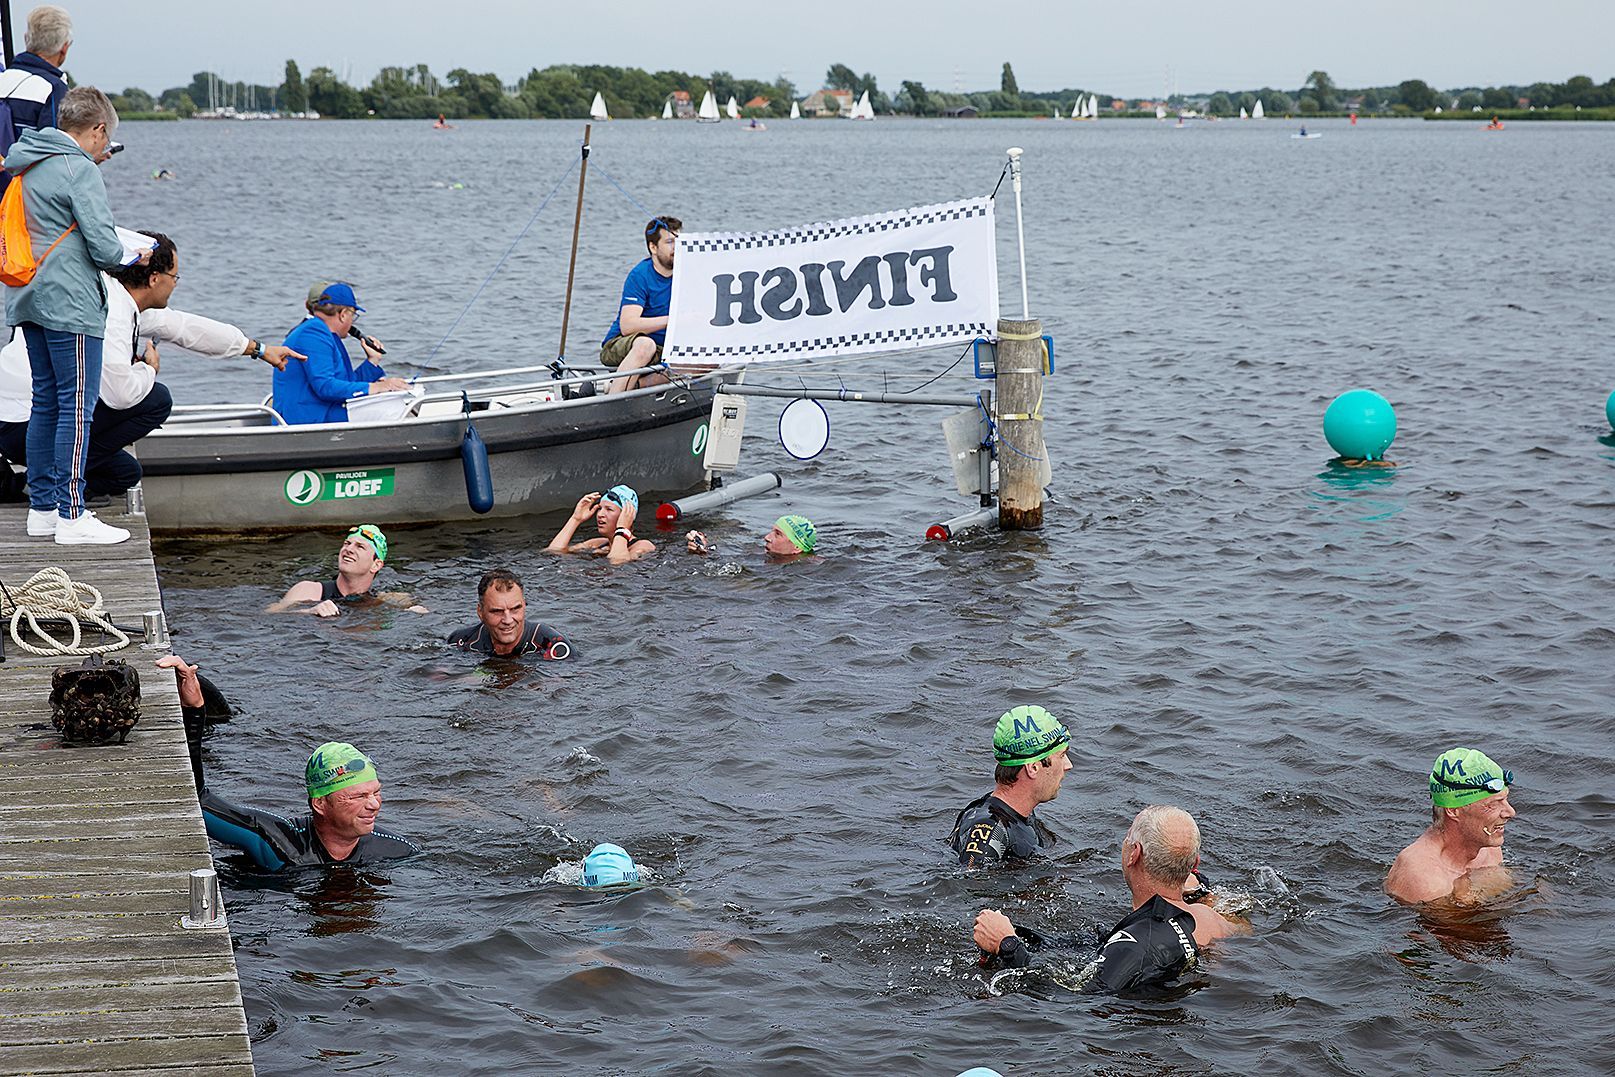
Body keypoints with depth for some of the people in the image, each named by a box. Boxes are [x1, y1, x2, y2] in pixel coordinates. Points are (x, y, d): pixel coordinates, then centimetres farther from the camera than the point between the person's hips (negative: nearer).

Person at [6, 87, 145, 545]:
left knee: (46, 402, 15)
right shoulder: (80, 170, -14)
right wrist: (131, 258, 4)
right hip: (70, 302, -9)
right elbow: (103, 246, -18)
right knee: (77, 406, -5)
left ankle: (43, 506, 20)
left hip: (30, 300, 9)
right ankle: (72, 516, -5)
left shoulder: (25, 164, 13)